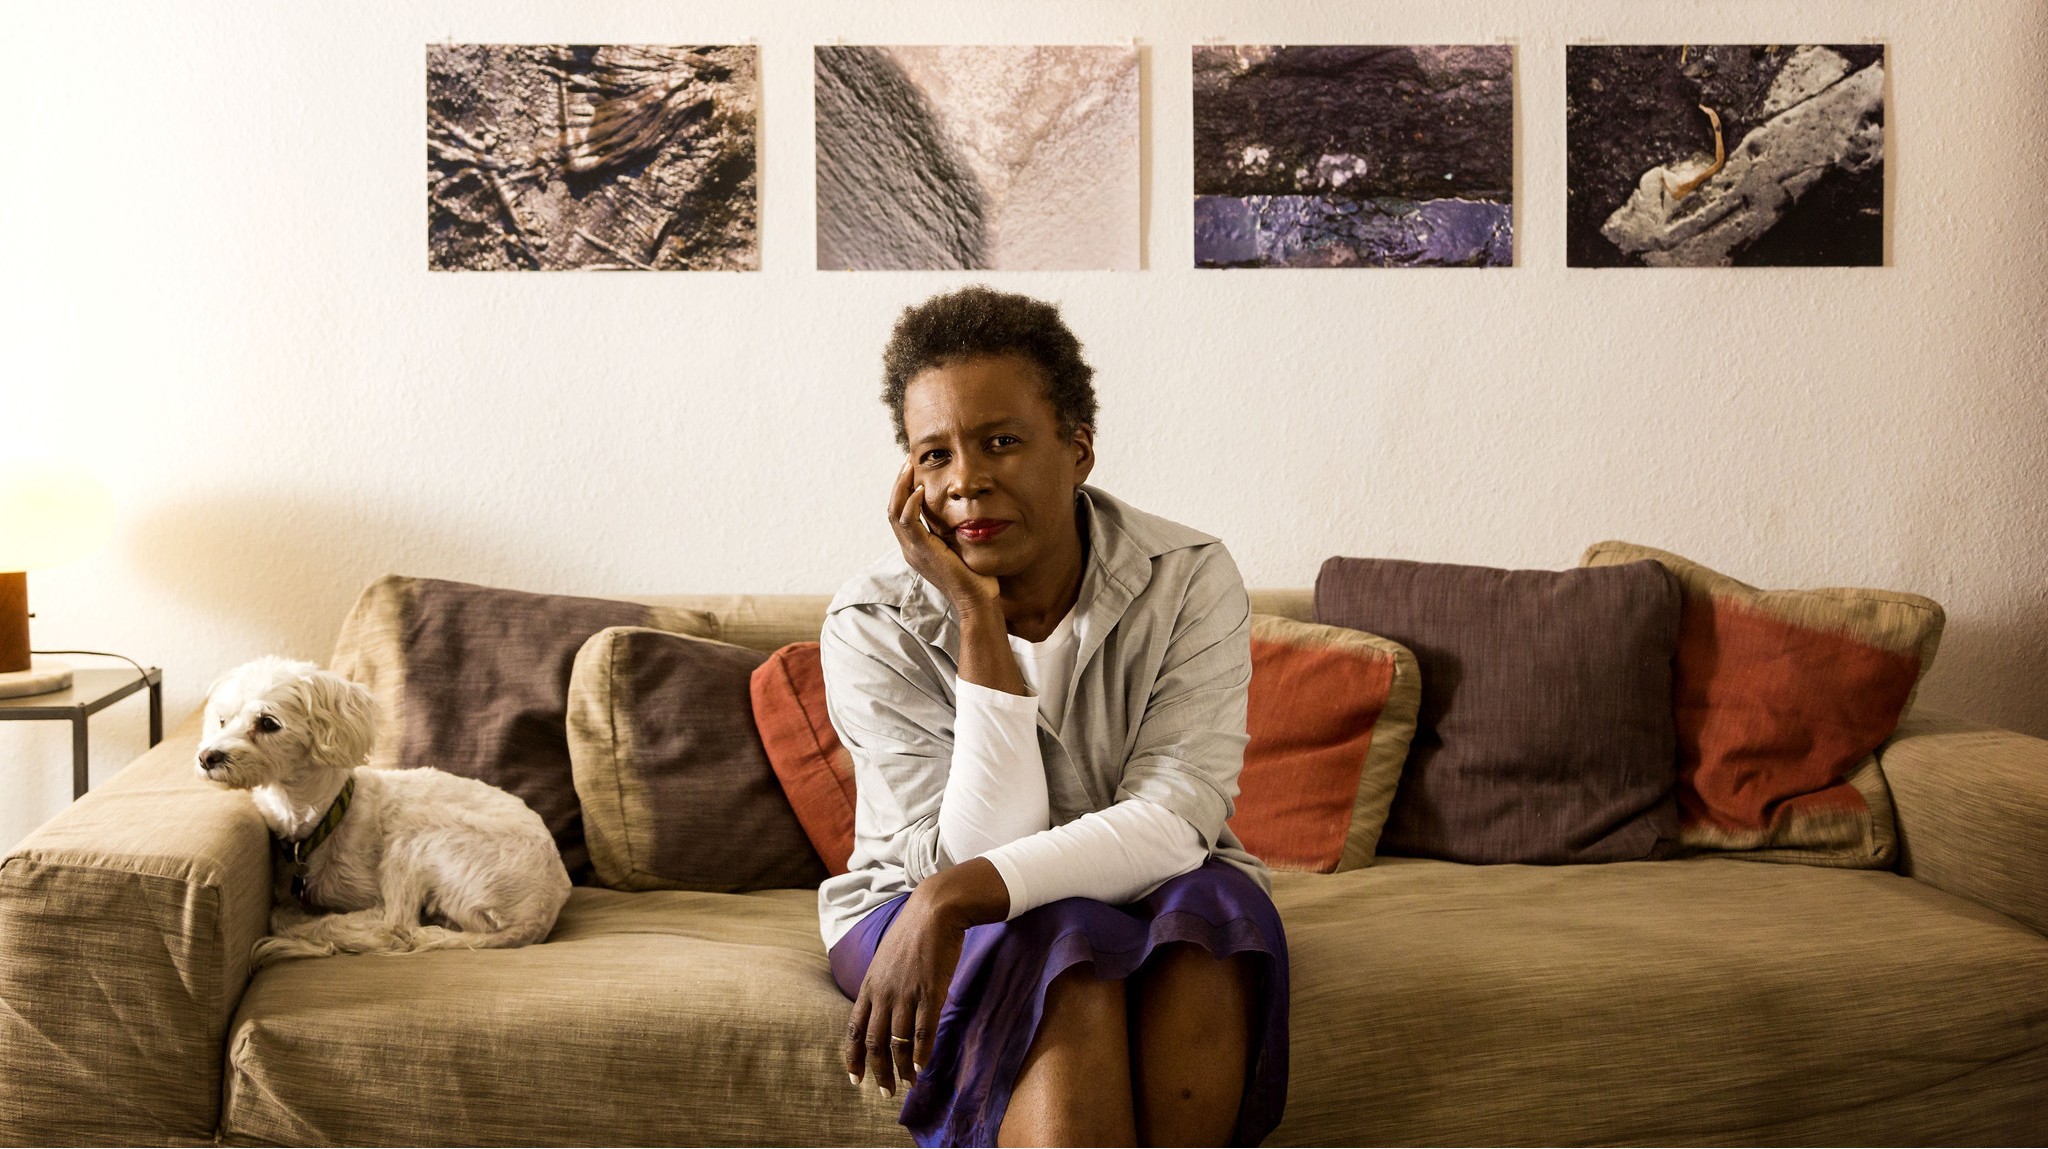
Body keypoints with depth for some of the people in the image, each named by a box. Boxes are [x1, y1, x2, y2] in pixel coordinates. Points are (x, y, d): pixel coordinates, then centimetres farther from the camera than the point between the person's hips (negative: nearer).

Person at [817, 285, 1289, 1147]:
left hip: (1145, 896, 2)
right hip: (922, 914, -1)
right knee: (1071, 959, -34)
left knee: (1216, 906, -32)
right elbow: (970, 855, -23)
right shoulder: (871, 625, -16)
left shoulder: (1191, 581, -14)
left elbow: (1173, 823, -25)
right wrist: (978, 621, -30)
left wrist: (958, 894, -39)